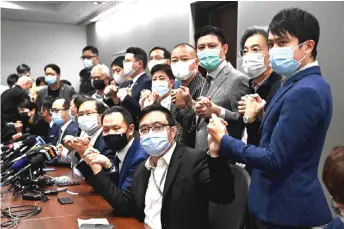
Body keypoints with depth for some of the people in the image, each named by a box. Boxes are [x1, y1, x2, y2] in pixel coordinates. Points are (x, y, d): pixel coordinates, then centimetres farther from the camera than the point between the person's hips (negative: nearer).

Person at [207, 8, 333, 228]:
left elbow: (274, 160, -24)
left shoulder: (304, 92, -23)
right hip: (286, 200, 9)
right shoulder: (302, 85, 8)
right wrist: (264, 116, -1)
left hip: (288, 207, -9)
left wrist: (224, 140, -15)